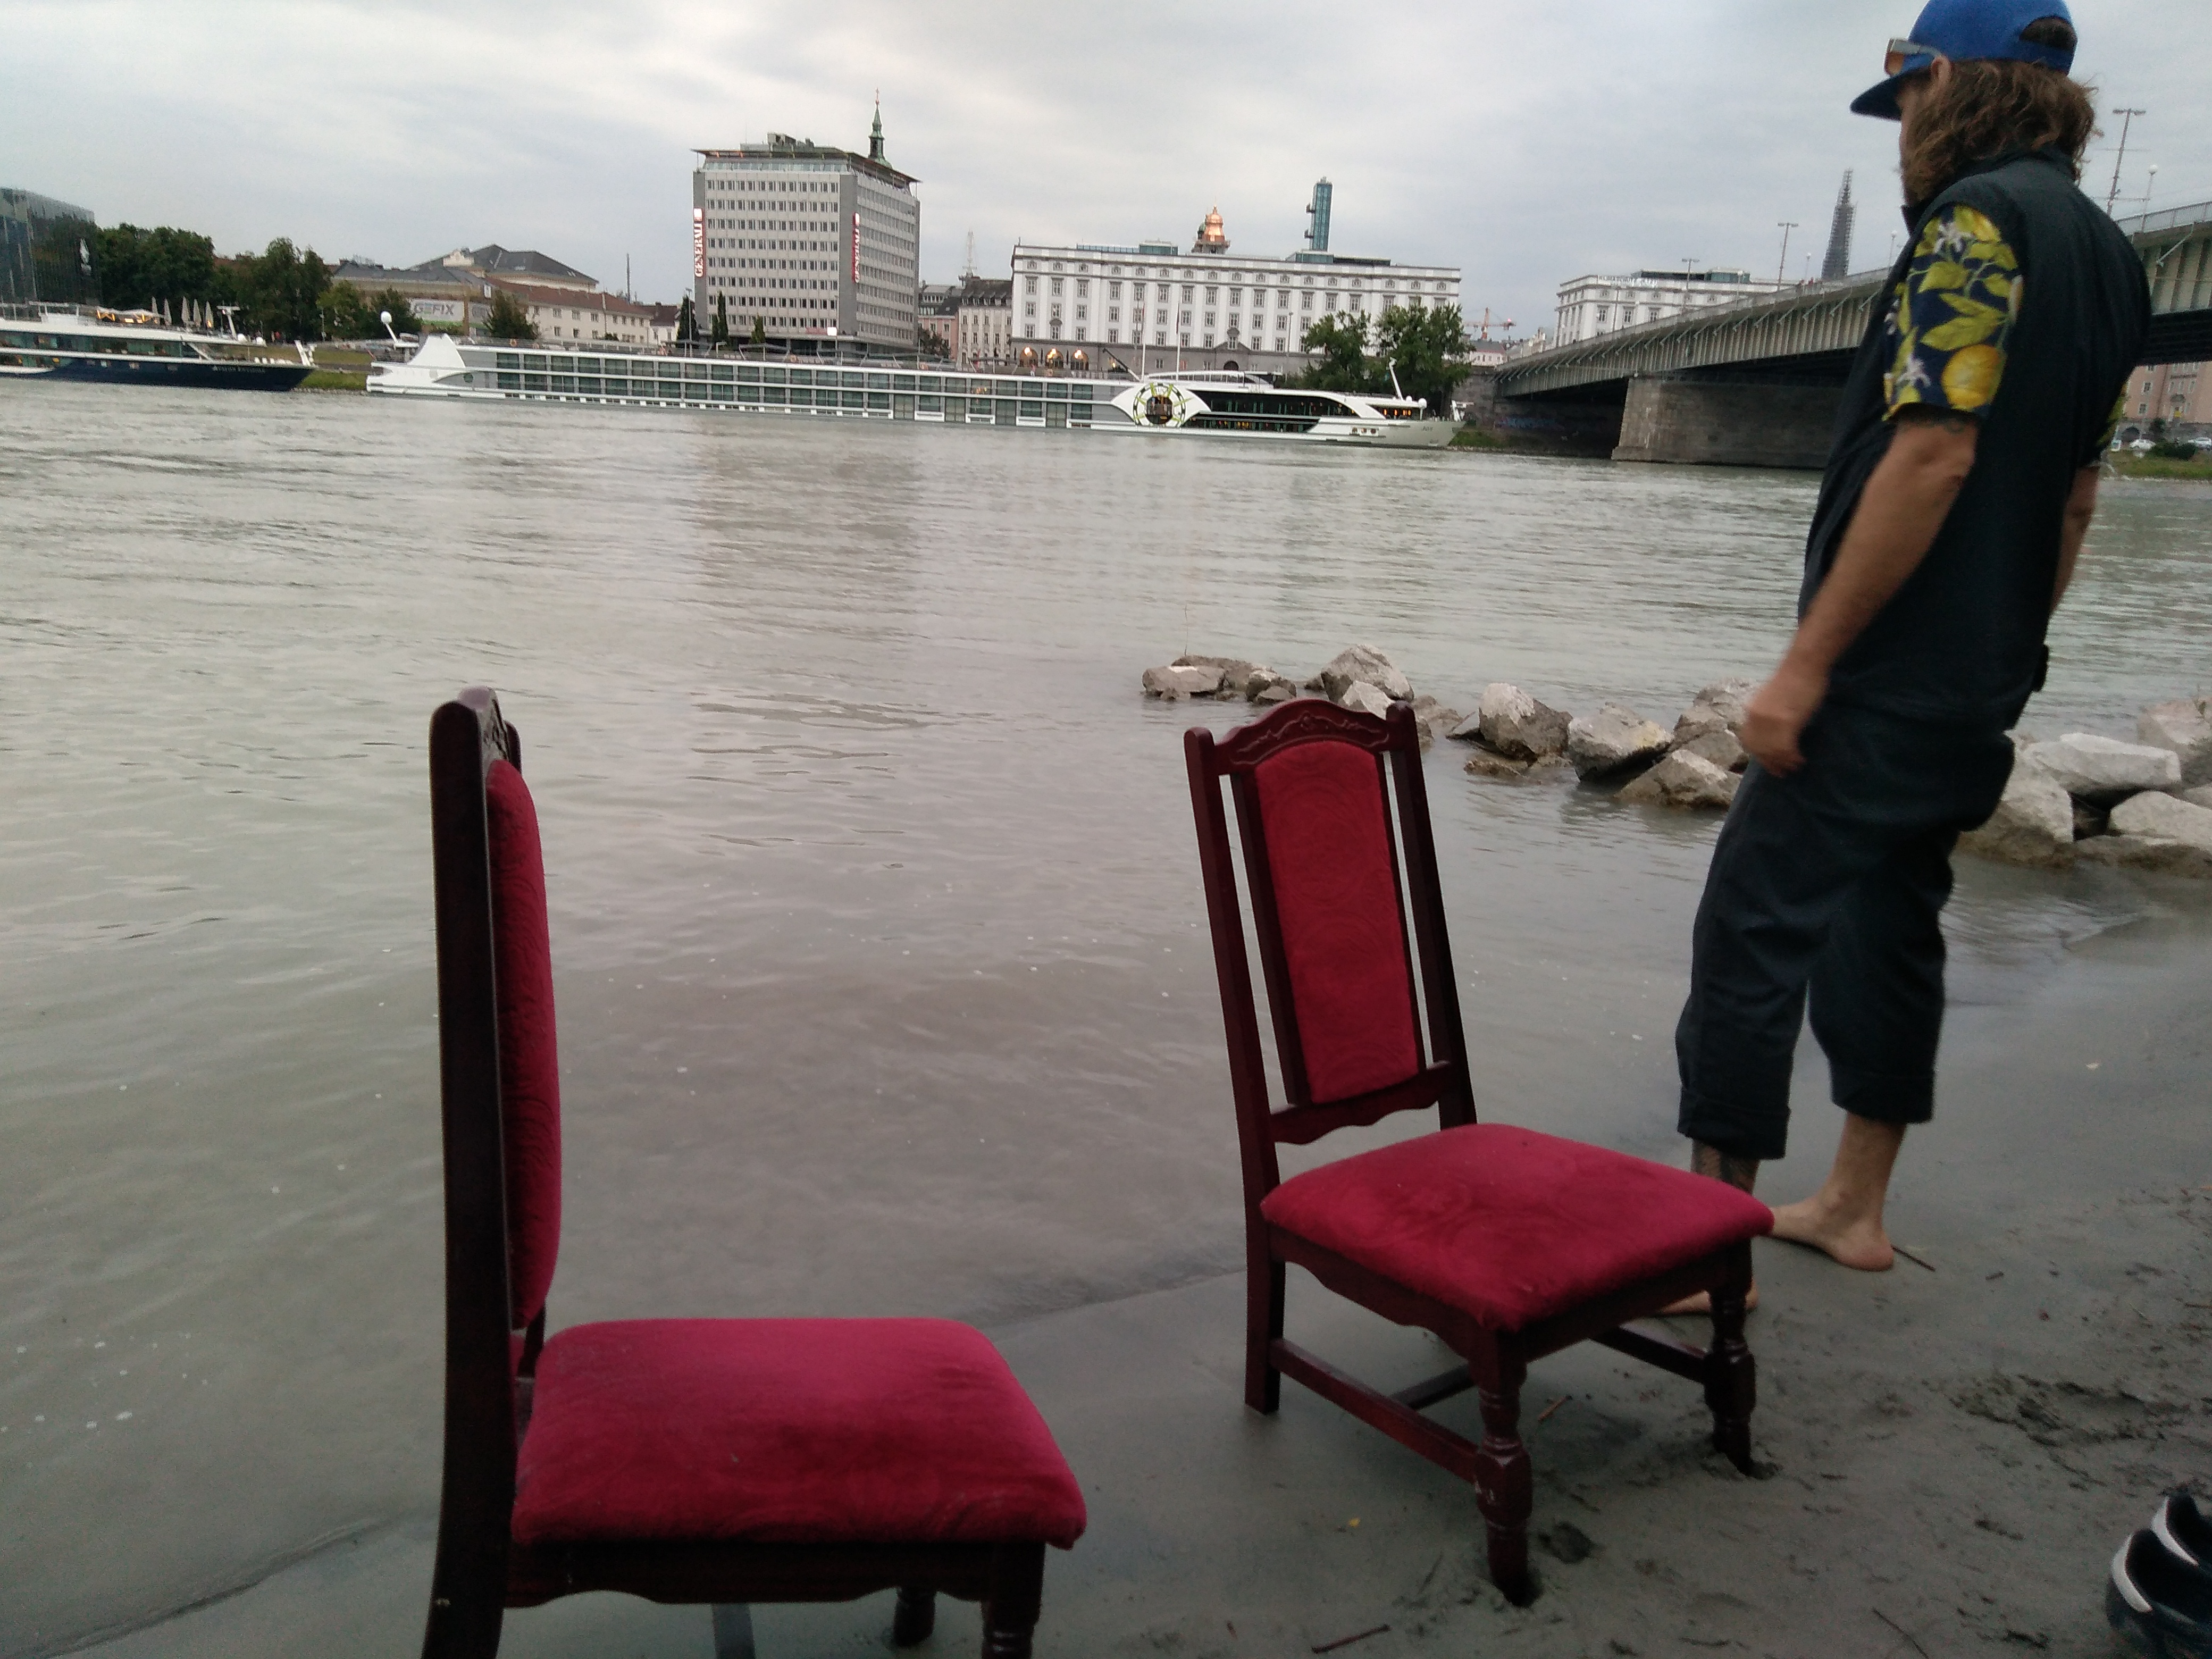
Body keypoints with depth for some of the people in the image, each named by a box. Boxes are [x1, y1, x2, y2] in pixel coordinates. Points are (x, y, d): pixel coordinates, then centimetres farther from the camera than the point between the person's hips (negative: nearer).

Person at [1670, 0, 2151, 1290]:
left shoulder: (1978, 216, -12)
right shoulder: (2109, 251, 16)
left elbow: (1933, 456, -22)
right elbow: (2077, 495, 18)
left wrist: (1806, 664, -21)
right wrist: (2010, 649, 23)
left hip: (1889, 676, -9)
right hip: (1982, 686, 10)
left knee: (1756, 926, -6)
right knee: (1890, 920, 16)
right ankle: (1855, 1209, 26)